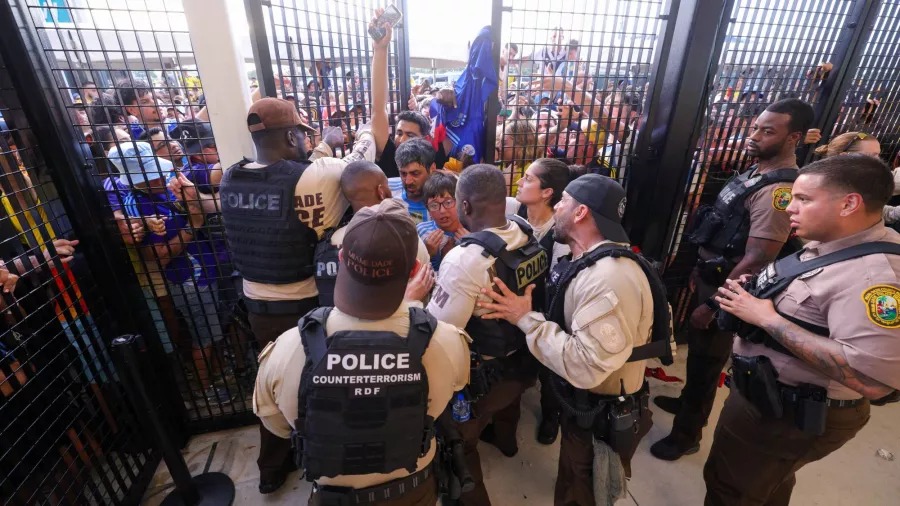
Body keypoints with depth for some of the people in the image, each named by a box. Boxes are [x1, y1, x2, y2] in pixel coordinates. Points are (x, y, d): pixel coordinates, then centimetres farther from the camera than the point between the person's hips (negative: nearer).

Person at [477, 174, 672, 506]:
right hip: (583, 406, 8)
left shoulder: (610, 279, -34)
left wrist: (525, 319, -30)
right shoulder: (589, 262, 0)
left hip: (602, 421, -8)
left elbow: (584, 368, -36)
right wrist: (523, 313, -6)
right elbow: (566, 319, 6)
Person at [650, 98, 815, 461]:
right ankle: (688, 402, 46)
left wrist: (713, 305, -23)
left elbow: (755, 261, -27)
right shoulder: (756, 172, 7)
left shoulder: (779, 191, -24)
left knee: (706, 360, 6)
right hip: (712, 277, 9)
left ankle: (687, 434, 26)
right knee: (697, 350, 24)